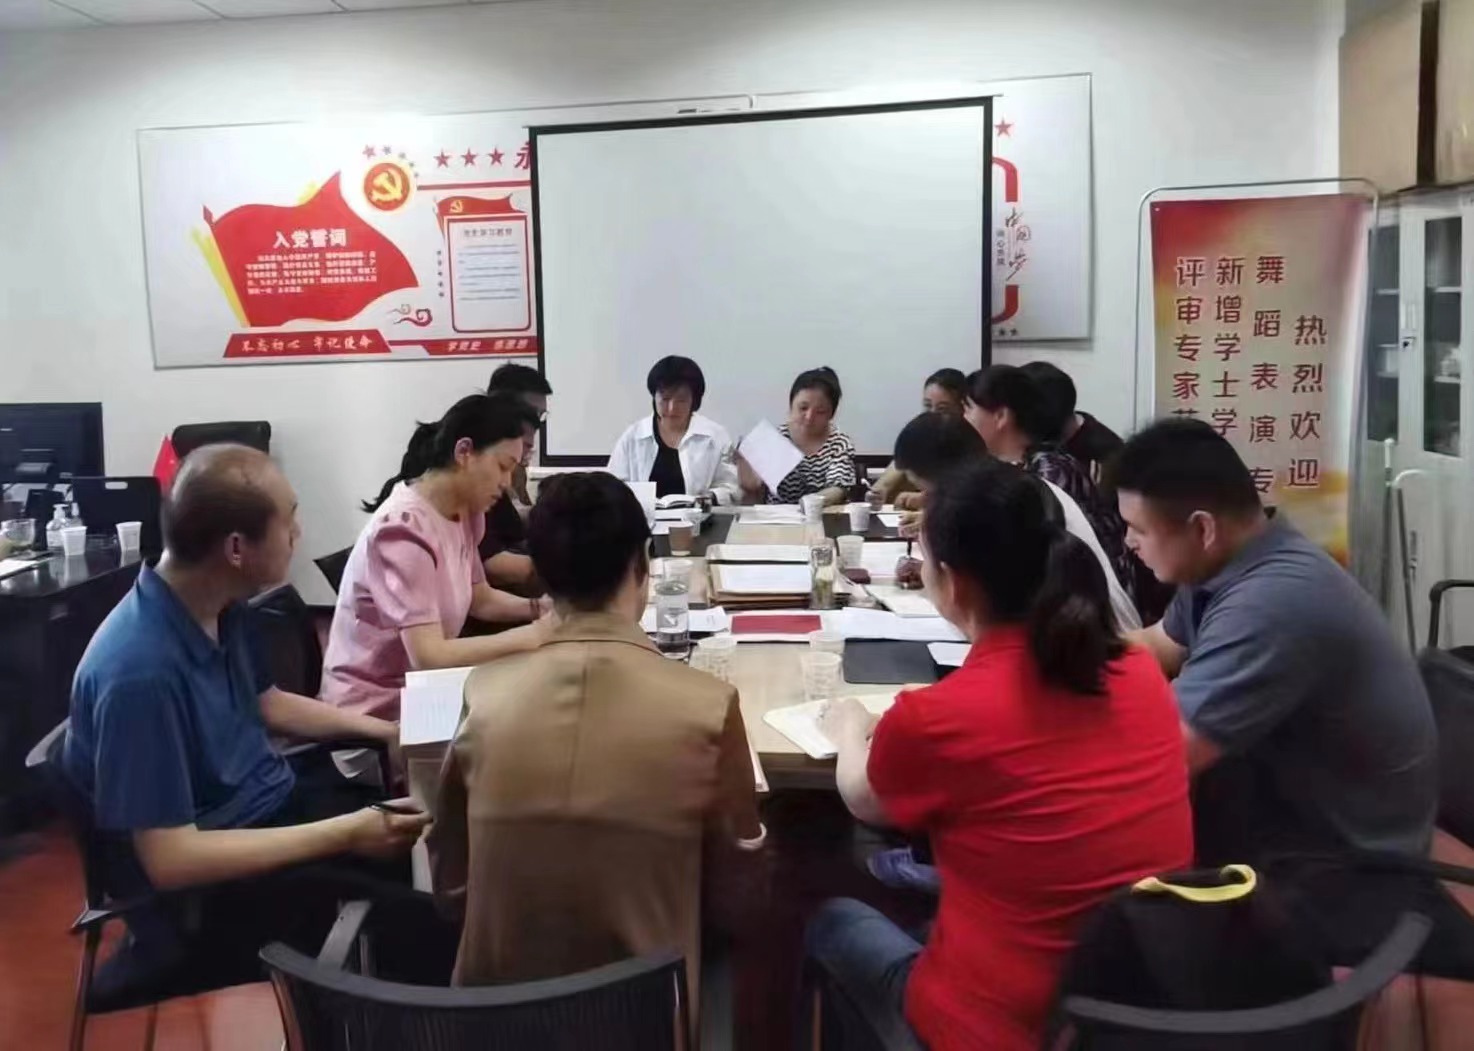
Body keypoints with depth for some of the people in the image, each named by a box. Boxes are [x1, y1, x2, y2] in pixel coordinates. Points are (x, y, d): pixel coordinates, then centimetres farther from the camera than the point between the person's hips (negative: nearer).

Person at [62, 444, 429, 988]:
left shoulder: (224, 606, -4)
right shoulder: (141, 671, -31)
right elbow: (169, 860, -29)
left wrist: (389, 730, 5)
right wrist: (345, 835, -28)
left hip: (269, 802, 9)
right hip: (204, 883, -8)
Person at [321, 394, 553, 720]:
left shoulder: (464, 512, 0)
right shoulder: (402, 528, -25)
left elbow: (480, 599, 10)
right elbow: (428, 656, -30)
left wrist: (547, 608, -6)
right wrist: (534, 634, -31)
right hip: (375, 710, -8)